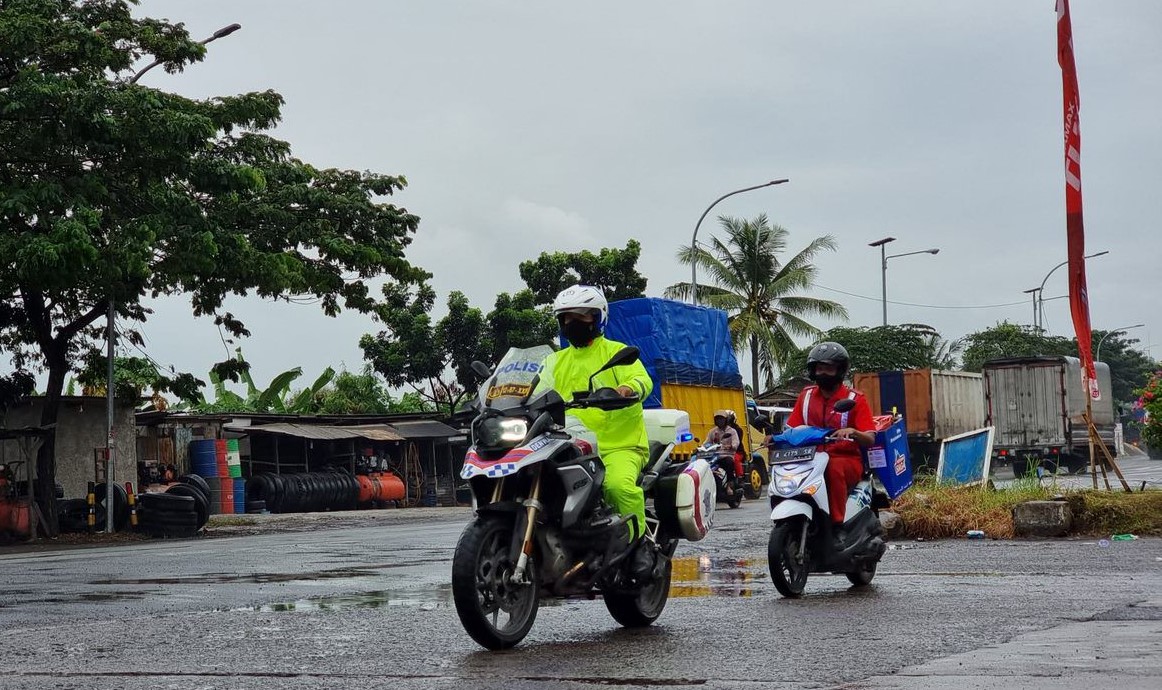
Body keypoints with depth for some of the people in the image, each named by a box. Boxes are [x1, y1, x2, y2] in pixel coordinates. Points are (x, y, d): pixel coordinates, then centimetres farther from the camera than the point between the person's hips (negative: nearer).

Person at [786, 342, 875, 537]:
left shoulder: (855, 399, 1)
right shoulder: (807, 395, 14)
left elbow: (870, 440, -6)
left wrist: (852, 432, -28)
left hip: (847, 460, -3)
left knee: (834, 468, -38)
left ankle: (837, 524, -35)